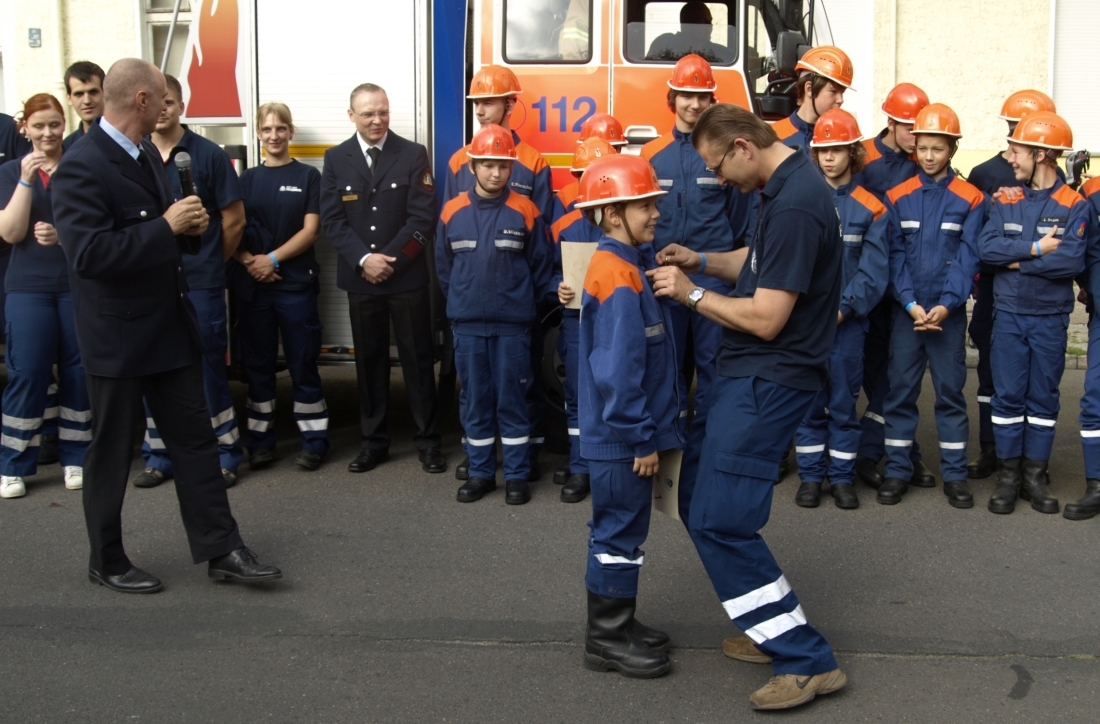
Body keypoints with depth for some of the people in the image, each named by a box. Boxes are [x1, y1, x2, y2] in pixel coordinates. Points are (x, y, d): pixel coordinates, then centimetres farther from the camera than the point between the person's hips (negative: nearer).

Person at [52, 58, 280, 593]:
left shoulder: (145, 153, 10)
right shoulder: (82, 167, -19)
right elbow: (88, 253, -28)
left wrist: (187, 228, -2)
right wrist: (166, 226, -25)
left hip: (169, 324, 8)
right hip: (117, 335, -8)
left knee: (195, 439, 10)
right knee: (110, 452, 8)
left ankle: (221, 550, 17)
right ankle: (107, 562, 24)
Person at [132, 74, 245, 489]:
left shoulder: (208, 155, -2)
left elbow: (234, 219, 1)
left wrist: (211, 263, 7)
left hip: (200, 283, -3)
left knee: (208, 368, 2)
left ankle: (224, 454, 13)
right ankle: (159, 454, 20)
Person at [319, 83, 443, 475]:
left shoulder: (413, 155, -1)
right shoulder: (335, 158, 5)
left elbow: (422, 217, -7)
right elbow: (332, 219, 0)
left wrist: (390, 260, -15)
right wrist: (363, 259, -14)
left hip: (407, 276, -2)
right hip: (359, 278, 2)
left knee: (417, 358, 4)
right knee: (369, 359, 9)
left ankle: (427, 439, 13)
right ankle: (373, 441, 18)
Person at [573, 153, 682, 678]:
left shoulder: (626, 266, 10)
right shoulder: (618, 279, -21)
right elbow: (617, 372, -24)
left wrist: (649, 431, 17)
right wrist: (643, 438, -19)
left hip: (625, 436, 10)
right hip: (621, 439, -10)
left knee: (621, 530, 18)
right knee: (619, 531, 1)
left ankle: (617, 625, 30)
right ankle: (607, 638, 13)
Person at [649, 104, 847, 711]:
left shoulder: (794, 206, -23)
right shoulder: (789, 184, 11)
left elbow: (765, 319, -23)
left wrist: (692, 294, -11)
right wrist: (701, 262, 8)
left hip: (769, 380, -11)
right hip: (749, 372, 11)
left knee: (721, 522, -12)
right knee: (698, 502, 15)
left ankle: (807, 661, -2)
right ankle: (773, 630, 24)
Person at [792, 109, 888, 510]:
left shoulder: (870, 207, 1)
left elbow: (873, 270, -4)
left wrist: (843, 308, -14)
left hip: (847, 320, 0)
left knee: (844, 399, 6)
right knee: (807, 398, 5)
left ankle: (842, 475, 16)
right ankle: (810, 474, 15)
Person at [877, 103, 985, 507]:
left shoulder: (970, 200, 1)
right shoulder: (898, 198, 3)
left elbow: (967, 257, -4)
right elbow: (895, 255, -1)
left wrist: (946, 304, -15)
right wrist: (911, 303, -11)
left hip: (949, 311, -1)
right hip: (906, 310, 1)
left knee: (951, 390, 5)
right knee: (900, 389, 3)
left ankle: (954, 473, 14)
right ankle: (897, 470, 12)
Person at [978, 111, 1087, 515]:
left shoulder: (1074, 205, -4)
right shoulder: (1004, 201, 5)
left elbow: (1072, 260, -18)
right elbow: (986, 247, -10)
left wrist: (1018, 261, -13)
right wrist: (1037, 248, -17)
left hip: (1051, 317, -1)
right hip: (1008, 314, 2)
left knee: (1043, 397, 7)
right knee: (1008, 395, 3)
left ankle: (1035, 475, 16)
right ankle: (1008, 475, 12)